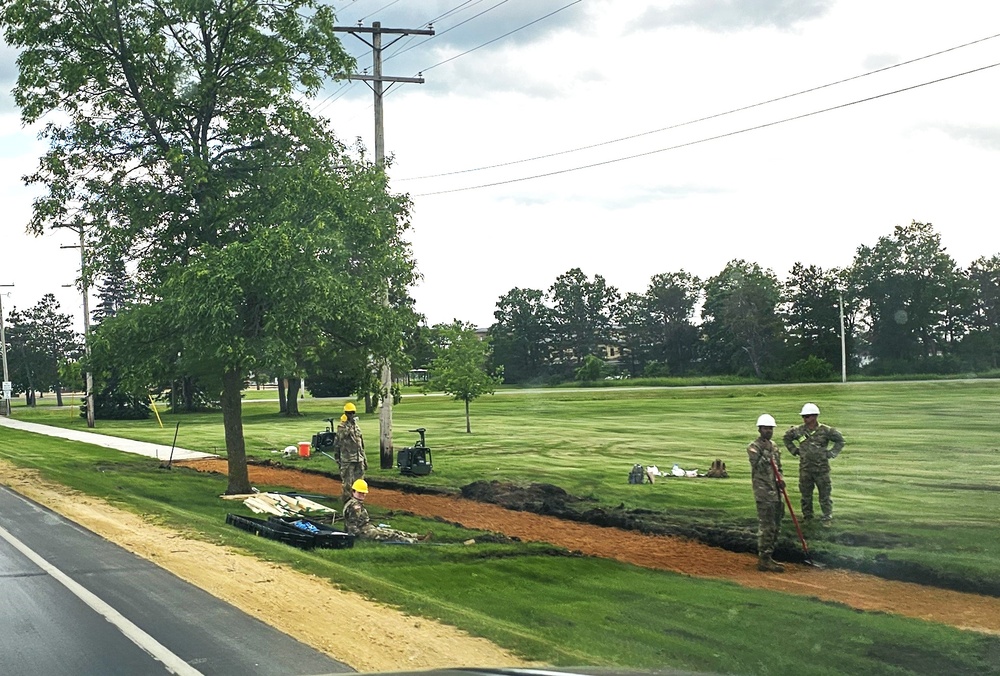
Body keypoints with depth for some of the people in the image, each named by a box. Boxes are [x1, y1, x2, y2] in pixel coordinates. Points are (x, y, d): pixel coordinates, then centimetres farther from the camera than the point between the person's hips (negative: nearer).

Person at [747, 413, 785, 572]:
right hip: (763, 492, -9)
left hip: (775, 491, 9)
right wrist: (765, 452, -23)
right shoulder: (754, 447, -9)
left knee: (775, 526, 13)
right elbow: (758, 467, -20)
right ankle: (764, 560, -7)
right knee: (766, 526, -10)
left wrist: (780, 479, 2)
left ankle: (767, 557, 22)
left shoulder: (774, 446, 16)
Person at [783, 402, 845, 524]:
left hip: (821, 468, -3)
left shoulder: (826, 431, -7)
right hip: (805, 469, 3)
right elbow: (787, 438, 18)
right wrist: (794, 450, 10)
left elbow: (840, 440, 4)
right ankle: (807, 517, 22)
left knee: (825, 494, 3)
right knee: (806, 495, 10)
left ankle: (827, 518, 12)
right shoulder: (798, 431, 0)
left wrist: (831, 453, -2)